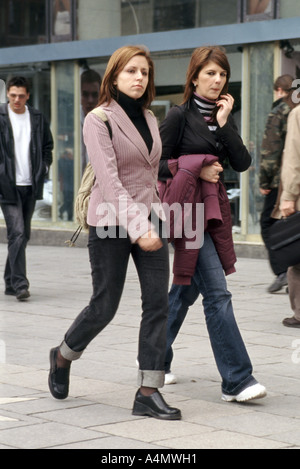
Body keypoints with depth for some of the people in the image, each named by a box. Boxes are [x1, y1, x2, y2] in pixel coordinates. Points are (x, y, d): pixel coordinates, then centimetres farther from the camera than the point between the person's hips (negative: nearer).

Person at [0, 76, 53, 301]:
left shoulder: (38, 118, 8)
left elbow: (48, 146, 19)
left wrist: (44, 168, 5)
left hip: (31, 185, 5)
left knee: (24, 235, 10)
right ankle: (20, 284, -15)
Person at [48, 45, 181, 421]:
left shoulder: (149, 118, 11)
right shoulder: (99, 119, -9)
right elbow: (109, 180, -19)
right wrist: (136, 228, -28)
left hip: (149, 217, 6)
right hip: (111, 221, -6)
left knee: (158, 302, -5)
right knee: (104, 307, 2)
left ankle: (148, 393, -1)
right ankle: (63, 357, 32)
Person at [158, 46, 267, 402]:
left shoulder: (221, 116, 11)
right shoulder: (180, 115, -7)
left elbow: (242, 163, -1)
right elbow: (156, 164, -8)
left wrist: (224, 123, -8)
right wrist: (196, 170, -13)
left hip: (213, 209, 7)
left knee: (186, 290, 15)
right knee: (217, 294, -12)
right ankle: (237, 380, -12)